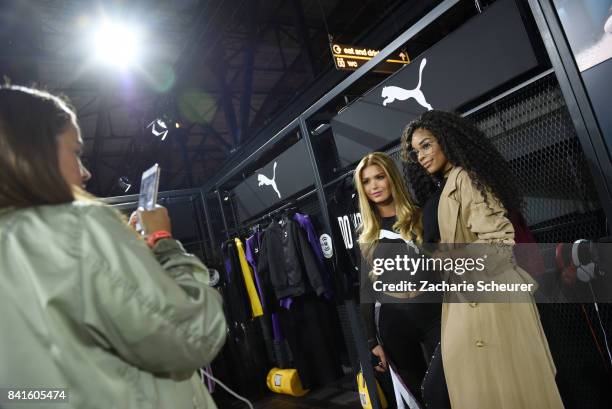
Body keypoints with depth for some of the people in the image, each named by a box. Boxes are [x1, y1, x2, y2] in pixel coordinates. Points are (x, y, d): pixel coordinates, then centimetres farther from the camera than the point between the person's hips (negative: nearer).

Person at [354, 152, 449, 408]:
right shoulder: (366, 235, 8)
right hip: (394, 323, 2)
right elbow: (366, 288, 10)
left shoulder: (421, 217, 2)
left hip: (434, 315, -2)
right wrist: (372, 340, 8)